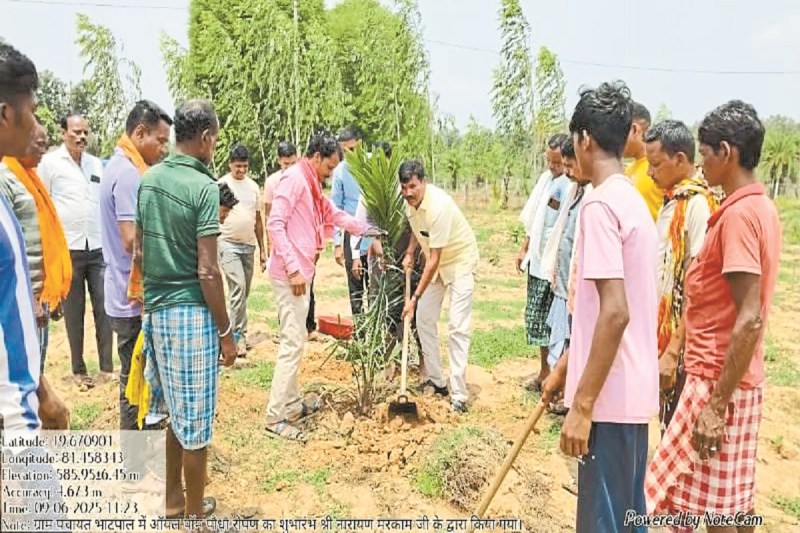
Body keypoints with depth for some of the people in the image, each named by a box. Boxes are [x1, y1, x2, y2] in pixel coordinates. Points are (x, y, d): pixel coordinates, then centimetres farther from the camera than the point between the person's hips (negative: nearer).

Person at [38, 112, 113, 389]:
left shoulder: (96, 163, 11)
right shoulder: (49, 162, -1)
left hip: (99, 248, 3)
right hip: (68, 249, -3)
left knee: (104, 308, 3)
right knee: (74, 312, 6)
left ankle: (107, 366, 12)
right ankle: (79, 370, 17)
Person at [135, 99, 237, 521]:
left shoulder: (148, 179, 7)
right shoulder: (203, 187, -15)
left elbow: (138, 252, 12)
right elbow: (206, 271, -17)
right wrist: (226, 331, -10)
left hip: (155, 310, 8)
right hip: (191, 312, -8)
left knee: (176, 413, 21)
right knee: (195, 419, 6)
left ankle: (173, 499, 35)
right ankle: (194, 512, 21)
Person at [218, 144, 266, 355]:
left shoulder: (253, 186, 11)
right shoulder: (221, 185, -4)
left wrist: (262, 249, 14)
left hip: (249, 245, 5)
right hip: (228, 244, -5)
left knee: (244, 291, 9)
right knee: (238, 288, -15)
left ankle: (236, 331, 20)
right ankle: (239, 334, -9)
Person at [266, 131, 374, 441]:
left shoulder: (311, 185, 19)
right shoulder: (293, 179, -12)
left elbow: (334, 215, 31)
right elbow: (275, 224, -20)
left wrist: (366, 230, 26)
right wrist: (293, 269, -22)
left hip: (302, 272, 10)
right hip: (289, 274, -10)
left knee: (295, 340, 15)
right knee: (293, 343, -9)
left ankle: (292, 404, 25)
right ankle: (276, 418, -3)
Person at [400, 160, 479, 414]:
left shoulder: (439, 206, -33)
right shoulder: (410, 201, -8)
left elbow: (434, 259, -31)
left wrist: (415, 297, -29)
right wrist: (410, 253, 1)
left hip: (460, 261, -8)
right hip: (436, 261, 8)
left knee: (458, 326, -13)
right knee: (424, 318, 7)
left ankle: (459, 395, -10)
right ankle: (434, 381, 19)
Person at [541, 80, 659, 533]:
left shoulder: (601, 203, -17)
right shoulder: (634, 200, 12)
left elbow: (614, 313, -24)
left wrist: (583, 404, -20)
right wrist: (565, 367, 23)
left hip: (610, 395, -9)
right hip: (633, 390, 9)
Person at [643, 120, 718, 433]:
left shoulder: (698, 205, -17)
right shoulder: (670, 202, 11)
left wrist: (673, 351, -21)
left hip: (680, 342, -8)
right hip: (661, 335, 8)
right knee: (668, 429, 18)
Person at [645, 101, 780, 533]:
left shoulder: (738, 213, -20)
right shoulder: (761, 207, 10)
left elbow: (749, 319, -25)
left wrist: (716, 405, -22)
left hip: (719, 381, -9)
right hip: (737, 380, 9)